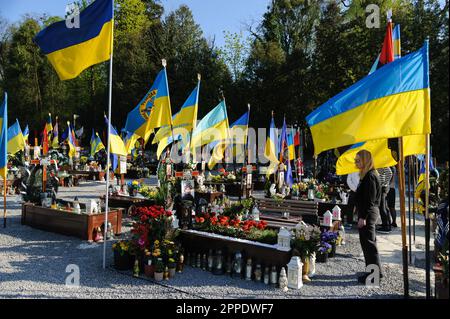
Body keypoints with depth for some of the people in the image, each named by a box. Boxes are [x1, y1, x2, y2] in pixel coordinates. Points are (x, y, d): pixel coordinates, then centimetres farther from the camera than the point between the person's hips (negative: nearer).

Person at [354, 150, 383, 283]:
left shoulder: (370, 176, -16)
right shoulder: (367, 175, 14)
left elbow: (370, 199, -21)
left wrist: (363, 217, -21)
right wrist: (361, 214, 20)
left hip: (368, 213, -11)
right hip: (368, 213, 11)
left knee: (368, 243, -5)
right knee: (368, 242, 16)